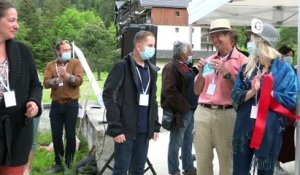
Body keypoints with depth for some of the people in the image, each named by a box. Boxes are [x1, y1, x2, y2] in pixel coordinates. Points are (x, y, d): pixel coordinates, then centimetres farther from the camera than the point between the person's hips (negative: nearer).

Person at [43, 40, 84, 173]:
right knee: (56, 136, 7)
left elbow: (79, 81, -12)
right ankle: (58, 163, 20)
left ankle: (68, 163, 17)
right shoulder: (50, 65, 8)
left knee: (70, 136, 3)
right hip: (56, 104, 3)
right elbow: (46, 83, -5)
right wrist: (56, 79, -22)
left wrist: (67, 75, -26)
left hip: (71, 104, -2)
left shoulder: (76, 63, 2)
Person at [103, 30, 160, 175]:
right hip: (126, 129, -6)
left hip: (144, 130, 6)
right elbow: (109, 96, -12)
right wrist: (115, 128, -17)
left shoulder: (152, 70, 13)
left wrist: (155, 126, 11)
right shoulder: (122, 66, -7)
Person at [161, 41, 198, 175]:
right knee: (176, 143, 1)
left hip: (190, 111, 9)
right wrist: (184, 107, -19)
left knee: (188, 141, 17)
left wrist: (192, 106, 8)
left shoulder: (186, 67, 16)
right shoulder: (171, 67, -12)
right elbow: (169, 91, -22)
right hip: (180, 112, -9)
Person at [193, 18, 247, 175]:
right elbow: (197, 91, 15)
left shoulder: (241, 60, -3)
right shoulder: (209, 60, 13)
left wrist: (226, 73, -16)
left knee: (227, 159, 3)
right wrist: (201, 73, -1)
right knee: (202, 159, 9)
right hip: (203, 112, 5)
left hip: (226, 114, -5)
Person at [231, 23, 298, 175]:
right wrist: (251, 92, -17)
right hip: (244, 127, 3)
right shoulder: (246, 68, 6)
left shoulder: (285, 70, -5)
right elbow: (235, 96, 1)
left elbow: (291, 100, -9)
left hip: (270, 130, -3)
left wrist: (266, 91, -13)